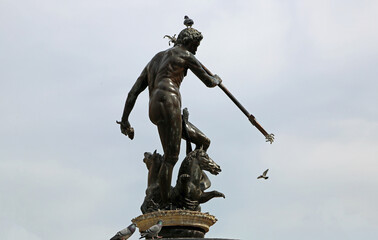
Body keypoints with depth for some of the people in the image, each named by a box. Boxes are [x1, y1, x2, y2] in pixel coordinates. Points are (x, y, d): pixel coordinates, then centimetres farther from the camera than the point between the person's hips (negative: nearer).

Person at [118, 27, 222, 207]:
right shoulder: (185, 55, 10)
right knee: (171, 157, -13)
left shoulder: (155, 59, 32)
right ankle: (165, 205, -19)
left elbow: (134, 91, 23)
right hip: (168, 102, -8)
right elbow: (209, 82, 14)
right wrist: (217, 79, 39)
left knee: (203, 141, 12)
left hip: (154, 110, 8)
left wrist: (124, 120, 19)